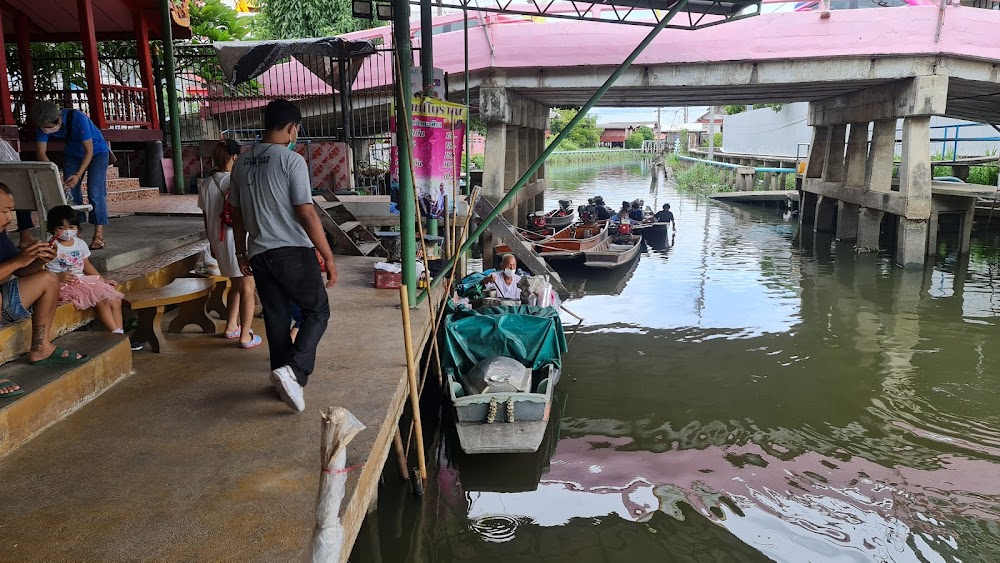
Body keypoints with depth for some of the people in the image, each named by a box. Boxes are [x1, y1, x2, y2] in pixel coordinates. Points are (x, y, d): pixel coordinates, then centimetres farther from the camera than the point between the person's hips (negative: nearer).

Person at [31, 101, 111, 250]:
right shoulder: (45, 124, -19)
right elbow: (41, 152, -16)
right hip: (73, 154, 5)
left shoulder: (78, 118, -35)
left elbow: (89, 151, -29)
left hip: (97, 152, -5)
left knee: (95, 192, -15)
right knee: (71, 192, -3)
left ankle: (99, 235, -14)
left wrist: (78, 175, -36)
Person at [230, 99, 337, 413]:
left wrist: (241, 252, 26)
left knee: (276, 319, 14)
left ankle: (286, 379, 22)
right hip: (293, 252, -6)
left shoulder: (242, 163, 10)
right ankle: (292, 370, -13)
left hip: (259, 255, 6)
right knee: (317, 311, 6)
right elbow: (306, 213, -16)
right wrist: (329, 257, -12)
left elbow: (236, 213, 16)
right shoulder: (291, 160, -11)